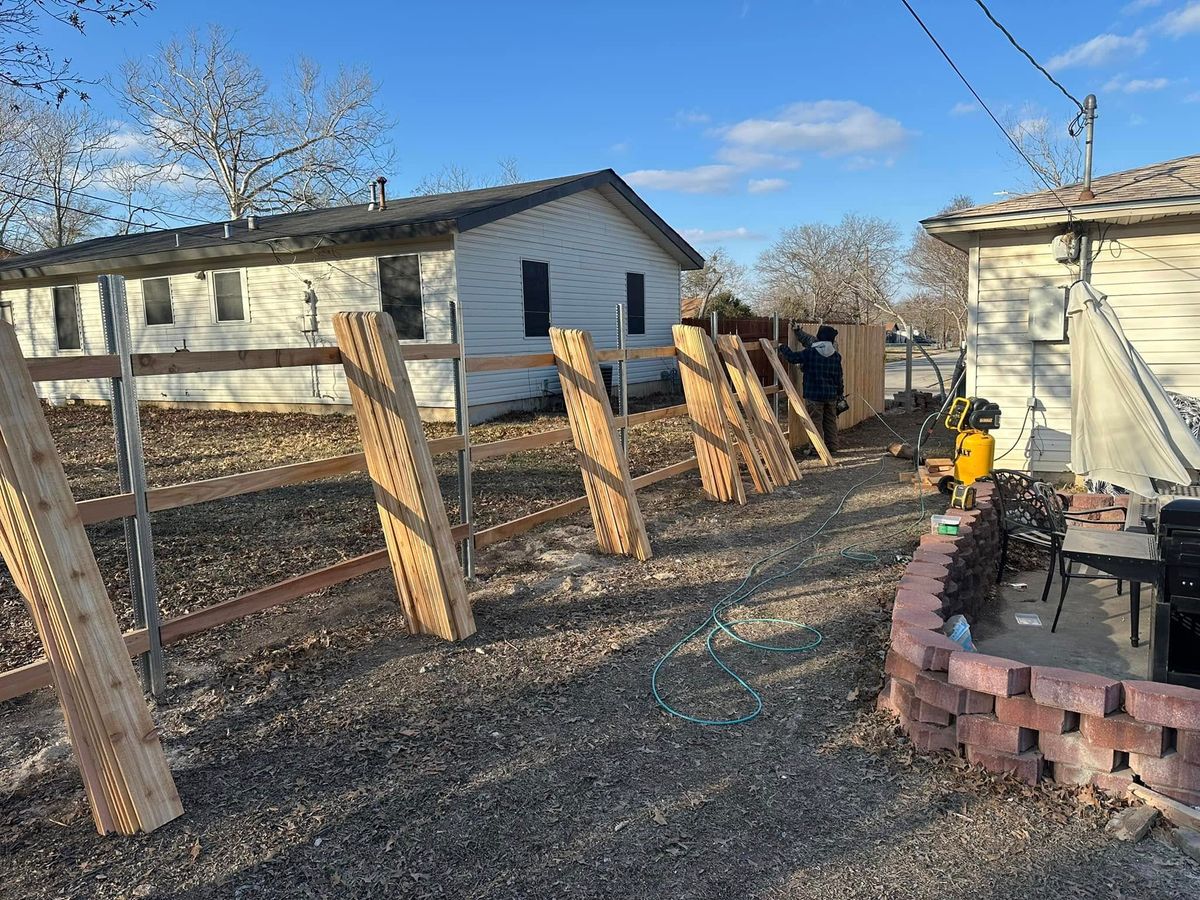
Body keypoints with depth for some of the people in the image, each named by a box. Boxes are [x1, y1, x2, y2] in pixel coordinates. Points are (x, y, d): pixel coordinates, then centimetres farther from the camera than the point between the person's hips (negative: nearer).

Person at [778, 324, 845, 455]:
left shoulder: (810, 352, -11)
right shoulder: (836, 355, 3)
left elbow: (792, 357, -3)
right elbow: (839, 377, 8)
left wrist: (782, 347, 15)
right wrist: (840, 394, 18)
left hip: (814, 395, -5)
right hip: (831, 395, 5)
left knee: (816, 422, 0)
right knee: (830, 422, 14)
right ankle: (832, 447, 20)